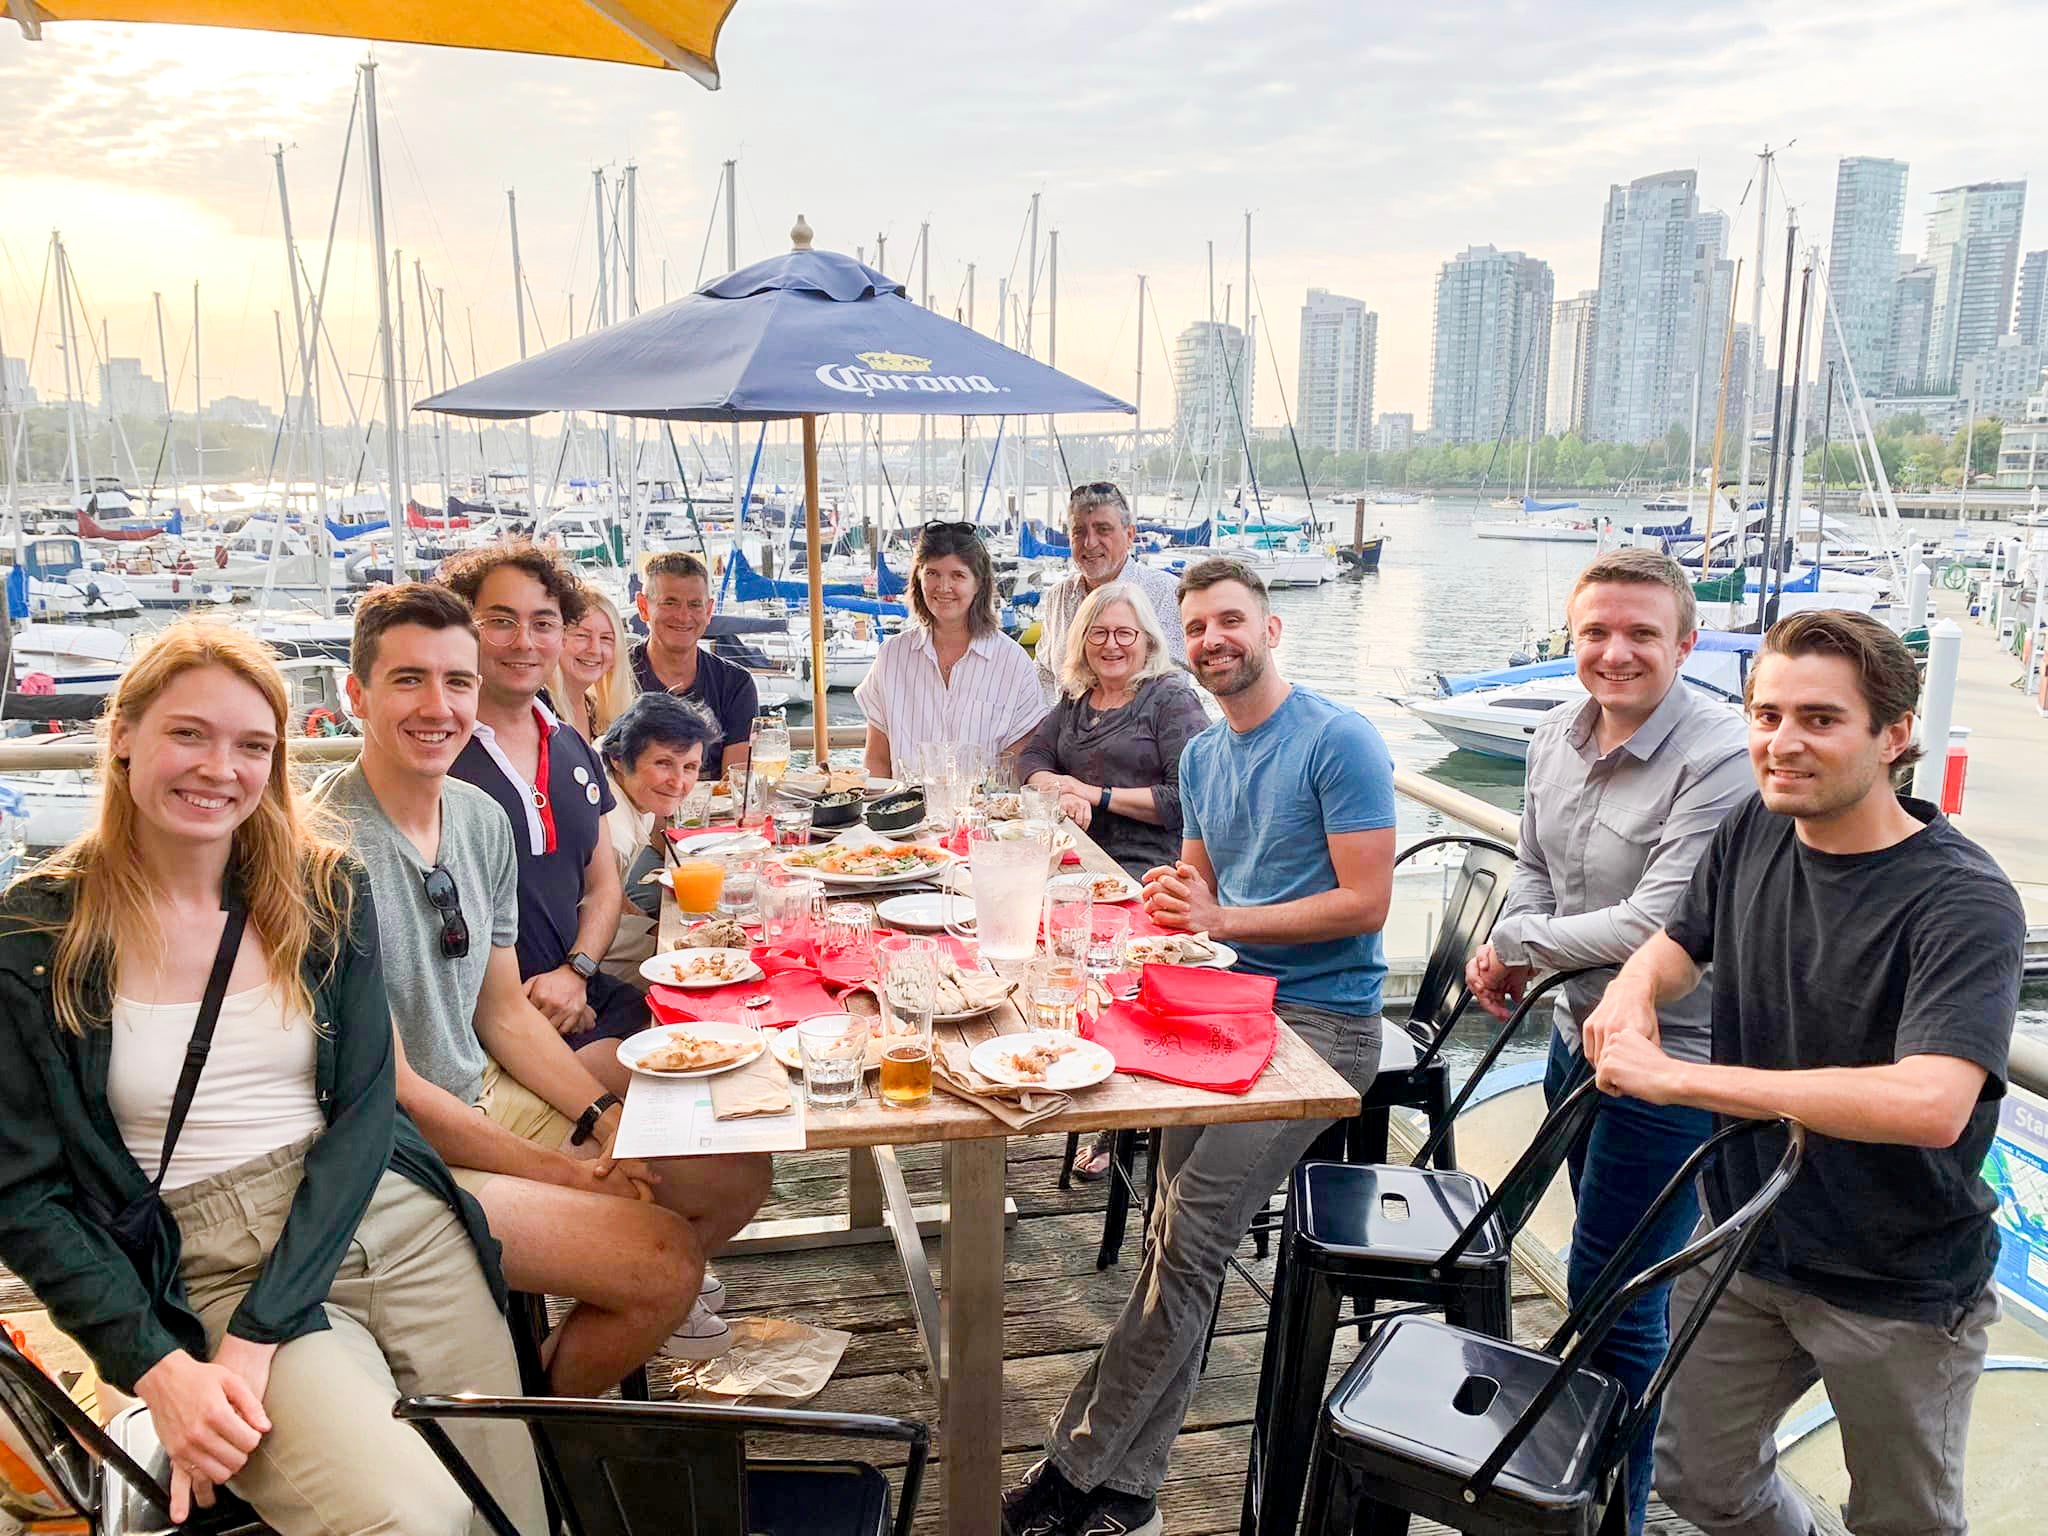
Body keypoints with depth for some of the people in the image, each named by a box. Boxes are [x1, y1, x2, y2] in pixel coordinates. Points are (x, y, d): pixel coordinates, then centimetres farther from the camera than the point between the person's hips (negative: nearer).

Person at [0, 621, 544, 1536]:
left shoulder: (326, 891, 2)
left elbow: (364, 1109, -3)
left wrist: (257, 1333, -13)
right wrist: (158, 1369, -13)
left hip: (389, 1215, 3)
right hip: (207, 1267, -3)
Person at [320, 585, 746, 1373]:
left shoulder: (482, 820, 2)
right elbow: (388, 1088, -20)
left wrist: (609, 1119, -3)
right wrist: (567, 1175, -15)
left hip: (491, 1098, 8)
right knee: (667, 1258, -19)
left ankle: (619, 1296, 33)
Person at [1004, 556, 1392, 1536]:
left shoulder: (1338, 741, -10)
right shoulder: (1200, 757, 15)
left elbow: (1366, 901, -14)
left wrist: (1222, 918, -16)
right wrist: (1174, 899, -1)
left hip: (1319, 1019, -7)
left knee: (1188, 1240, -14)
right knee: (1175, 1238, 1)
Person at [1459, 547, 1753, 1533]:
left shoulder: (1721, 758, -24)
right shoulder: (1557, 735, 1)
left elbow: (1659, 924, -28)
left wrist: (1515, 943, -16)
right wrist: (1507, 952, -6)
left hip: (1670, 1061, -8)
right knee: (1619, 1265, 26)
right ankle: (1642, 1424, 50)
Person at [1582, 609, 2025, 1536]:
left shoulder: (1964, 903, -25)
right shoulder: (1752, 833, -7)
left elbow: (1931, 1103, -39)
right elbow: (1682, 940, 11)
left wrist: (1676, 1077, -37)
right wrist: (1636, 983, -14)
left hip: (1901, 1289, -5)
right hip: (1740, 1241, 5)